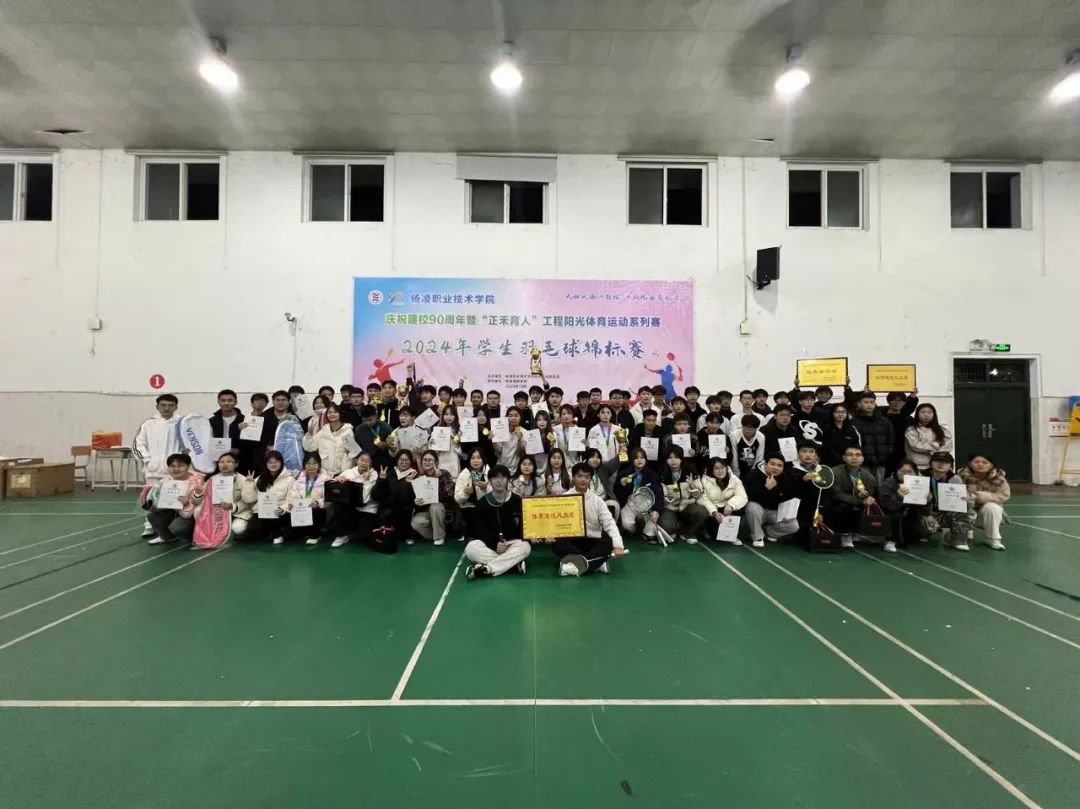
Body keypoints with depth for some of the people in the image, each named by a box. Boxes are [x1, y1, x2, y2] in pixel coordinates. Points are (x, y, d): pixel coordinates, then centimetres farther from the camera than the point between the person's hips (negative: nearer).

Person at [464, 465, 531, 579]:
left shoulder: (517, 501, -3)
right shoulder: (482, 503, -1)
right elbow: (481, 530, -4)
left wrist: (506, 545, -19)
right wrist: (494, 545, -24)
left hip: (512, 543, 0)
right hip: (489, 543, 1)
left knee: (525, 547, -34)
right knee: (471, 548, -31)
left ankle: (486, 569, -37)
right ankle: (514, 563, -30)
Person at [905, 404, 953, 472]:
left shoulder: (942, 430, 12)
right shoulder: (911, 430, 3)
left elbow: (948, 446, 3)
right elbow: (916, 446, -8)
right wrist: (937, 445, -2)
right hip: (918, 467, -2)